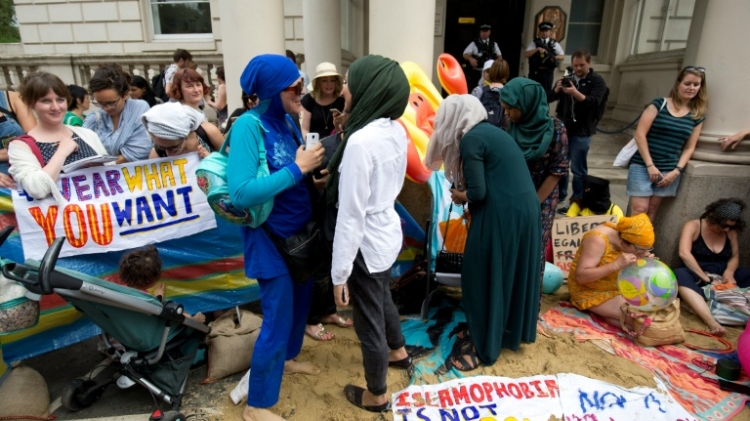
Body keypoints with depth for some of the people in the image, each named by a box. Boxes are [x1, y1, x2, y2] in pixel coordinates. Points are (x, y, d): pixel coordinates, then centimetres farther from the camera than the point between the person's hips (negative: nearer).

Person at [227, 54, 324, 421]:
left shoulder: (287, 121, 1)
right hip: (270, 237, -8)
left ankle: (288, 358, 50)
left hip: (299, 230, 8)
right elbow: (240, 194, -29)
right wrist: (296, 169, -27)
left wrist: (314, 165, -12)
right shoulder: (248, 125, -20)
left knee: (301, 298, 23)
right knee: (278, 317, 2)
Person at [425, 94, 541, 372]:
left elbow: (478, 192, -15)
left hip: (501, 214, -9)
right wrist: (464, 190, 13)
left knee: (484, 277, 5)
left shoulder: (470, 139, -10)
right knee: (511, 273, 21)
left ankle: (483, 345, 19)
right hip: (525, 209, 9)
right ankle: (510, 332, 38)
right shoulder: (492, 131, 17)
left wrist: (459, 196, 4)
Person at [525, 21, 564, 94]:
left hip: (548, 72, 1)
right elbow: (526, 54, -5)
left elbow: (562, 56, 11)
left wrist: (555, 57, -12)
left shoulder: (554, 43, 10)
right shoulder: (534, 42, 6)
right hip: (535, 72, -1)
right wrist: (537, 49, -18)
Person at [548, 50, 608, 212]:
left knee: (578, 168, 0)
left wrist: (576, 93, -29)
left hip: (581, 131, -4)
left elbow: (594, 102, -16)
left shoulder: (597, 80, -1)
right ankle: (559, 195, 28)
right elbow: (549, 98, 7)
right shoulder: (568, 77, 11)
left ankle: (577, 200, 13)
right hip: (563, 127, 5)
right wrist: (556, 90, -15)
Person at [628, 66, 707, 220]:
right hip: (642, 165, -3)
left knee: (652, 210, 6)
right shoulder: (659, 104, -2)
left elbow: (689, 148, 10)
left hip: (669, 171, 3)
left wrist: (676, 171, -3)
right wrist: (650, 165, -11)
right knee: (639, 210, -8)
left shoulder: (697, 115, 10)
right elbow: (640, 135, -7)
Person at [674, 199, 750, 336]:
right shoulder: (693, 226, -6)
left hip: (722, 278, 6)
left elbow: (734, 257, 12)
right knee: (679, 275, -39)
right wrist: (707, 279, -24)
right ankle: (711, 322, -56)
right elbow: (684, 253, -20)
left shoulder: (731, 231, 10)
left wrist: (729, 272, -12)